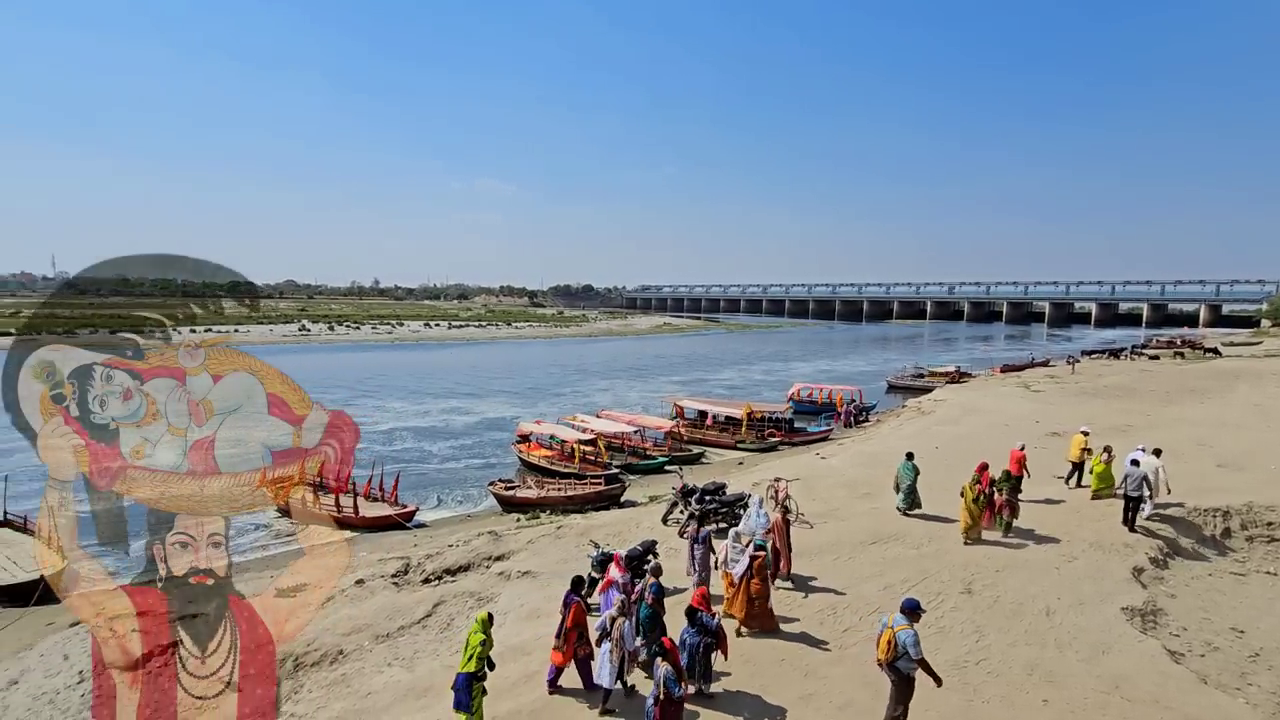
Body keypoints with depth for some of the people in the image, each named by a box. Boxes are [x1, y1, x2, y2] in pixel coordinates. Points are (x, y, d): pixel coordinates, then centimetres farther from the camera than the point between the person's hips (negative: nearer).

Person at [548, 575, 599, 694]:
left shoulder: (568, 594, -7)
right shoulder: (577, 603, -33)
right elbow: (571, 625, -29)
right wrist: (583, 629, -14)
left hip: (563, 633, 8)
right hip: (575, 636, -8)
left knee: (560, 657, 21)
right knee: (583, 661, 13)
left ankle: (551, 684, 32)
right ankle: (589, 685, 32)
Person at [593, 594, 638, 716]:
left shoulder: (608, 614, -15)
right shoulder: (626, 622, -31)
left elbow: (597, 627, -4)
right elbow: (629, 643, -22)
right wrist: (633, 651, -2)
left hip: (606, 648, 7)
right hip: (617, 653, -7)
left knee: (619, 670, 30)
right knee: (611, 678, 9)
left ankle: (626, 690, 54)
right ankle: (603, 706, 21)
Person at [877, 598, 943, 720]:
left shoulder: (890, 618, -6)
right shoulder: (910, 634, -33)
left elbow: (879, 636, 9)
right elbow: (920, 660, -27)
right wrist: (935, 677, -14)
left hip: (889, 665, 9)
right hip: (902, 673, -9)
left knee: (897, 702, 28)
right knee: (899, 707, 9)